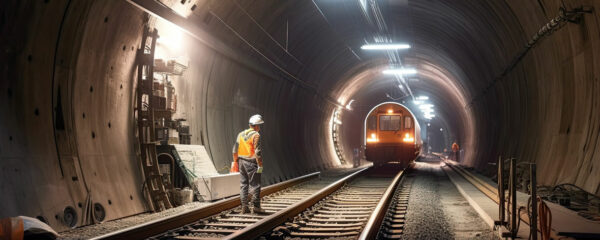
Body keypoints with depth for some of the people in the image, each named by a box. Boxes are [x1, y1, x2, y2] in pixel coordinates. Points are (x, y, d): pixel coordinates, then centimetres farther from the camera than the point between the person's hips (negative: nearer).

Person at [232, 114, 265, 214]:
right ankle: (256, 206, 2)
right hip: (251, 163, -7)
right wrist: (260, 165, -14)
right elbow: (257, 151, -17)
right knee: (255, 185, 0)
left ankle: (244, 207, 10)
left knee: (243, 184, 10)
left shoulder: (241, 134, 10)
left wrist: (235, 161, 19)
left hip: (241, 162, 7)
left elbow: (235, 150, 11)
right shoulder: (256, 135, -11)